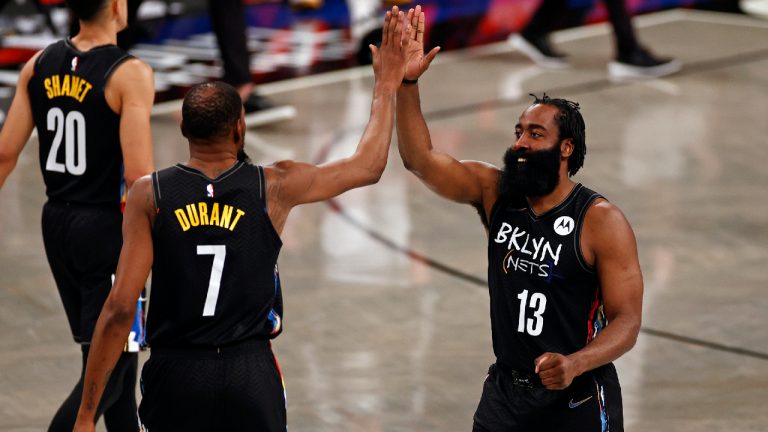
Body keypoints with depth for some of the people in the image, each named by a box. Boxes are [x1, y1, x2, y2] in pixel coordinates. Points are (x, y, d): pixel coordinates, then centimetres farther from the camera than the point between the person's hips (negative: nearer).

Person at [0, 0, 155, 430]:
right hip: (107, 226, -7)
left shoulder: (39, 65, 2)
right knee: (107, 368, -2)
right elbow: (138, 176, -21)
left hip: (57, 222, 7)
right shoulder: (130, 75, -17)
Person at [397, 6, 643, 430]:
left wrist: (574, 364, -33)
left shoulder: (600, 222, -14)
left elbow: (626, 320, -15)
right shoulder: (494, 193, 1)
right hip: (504, 392, 5)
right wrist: (407, 82, -19)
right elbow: (420, 158, -7)